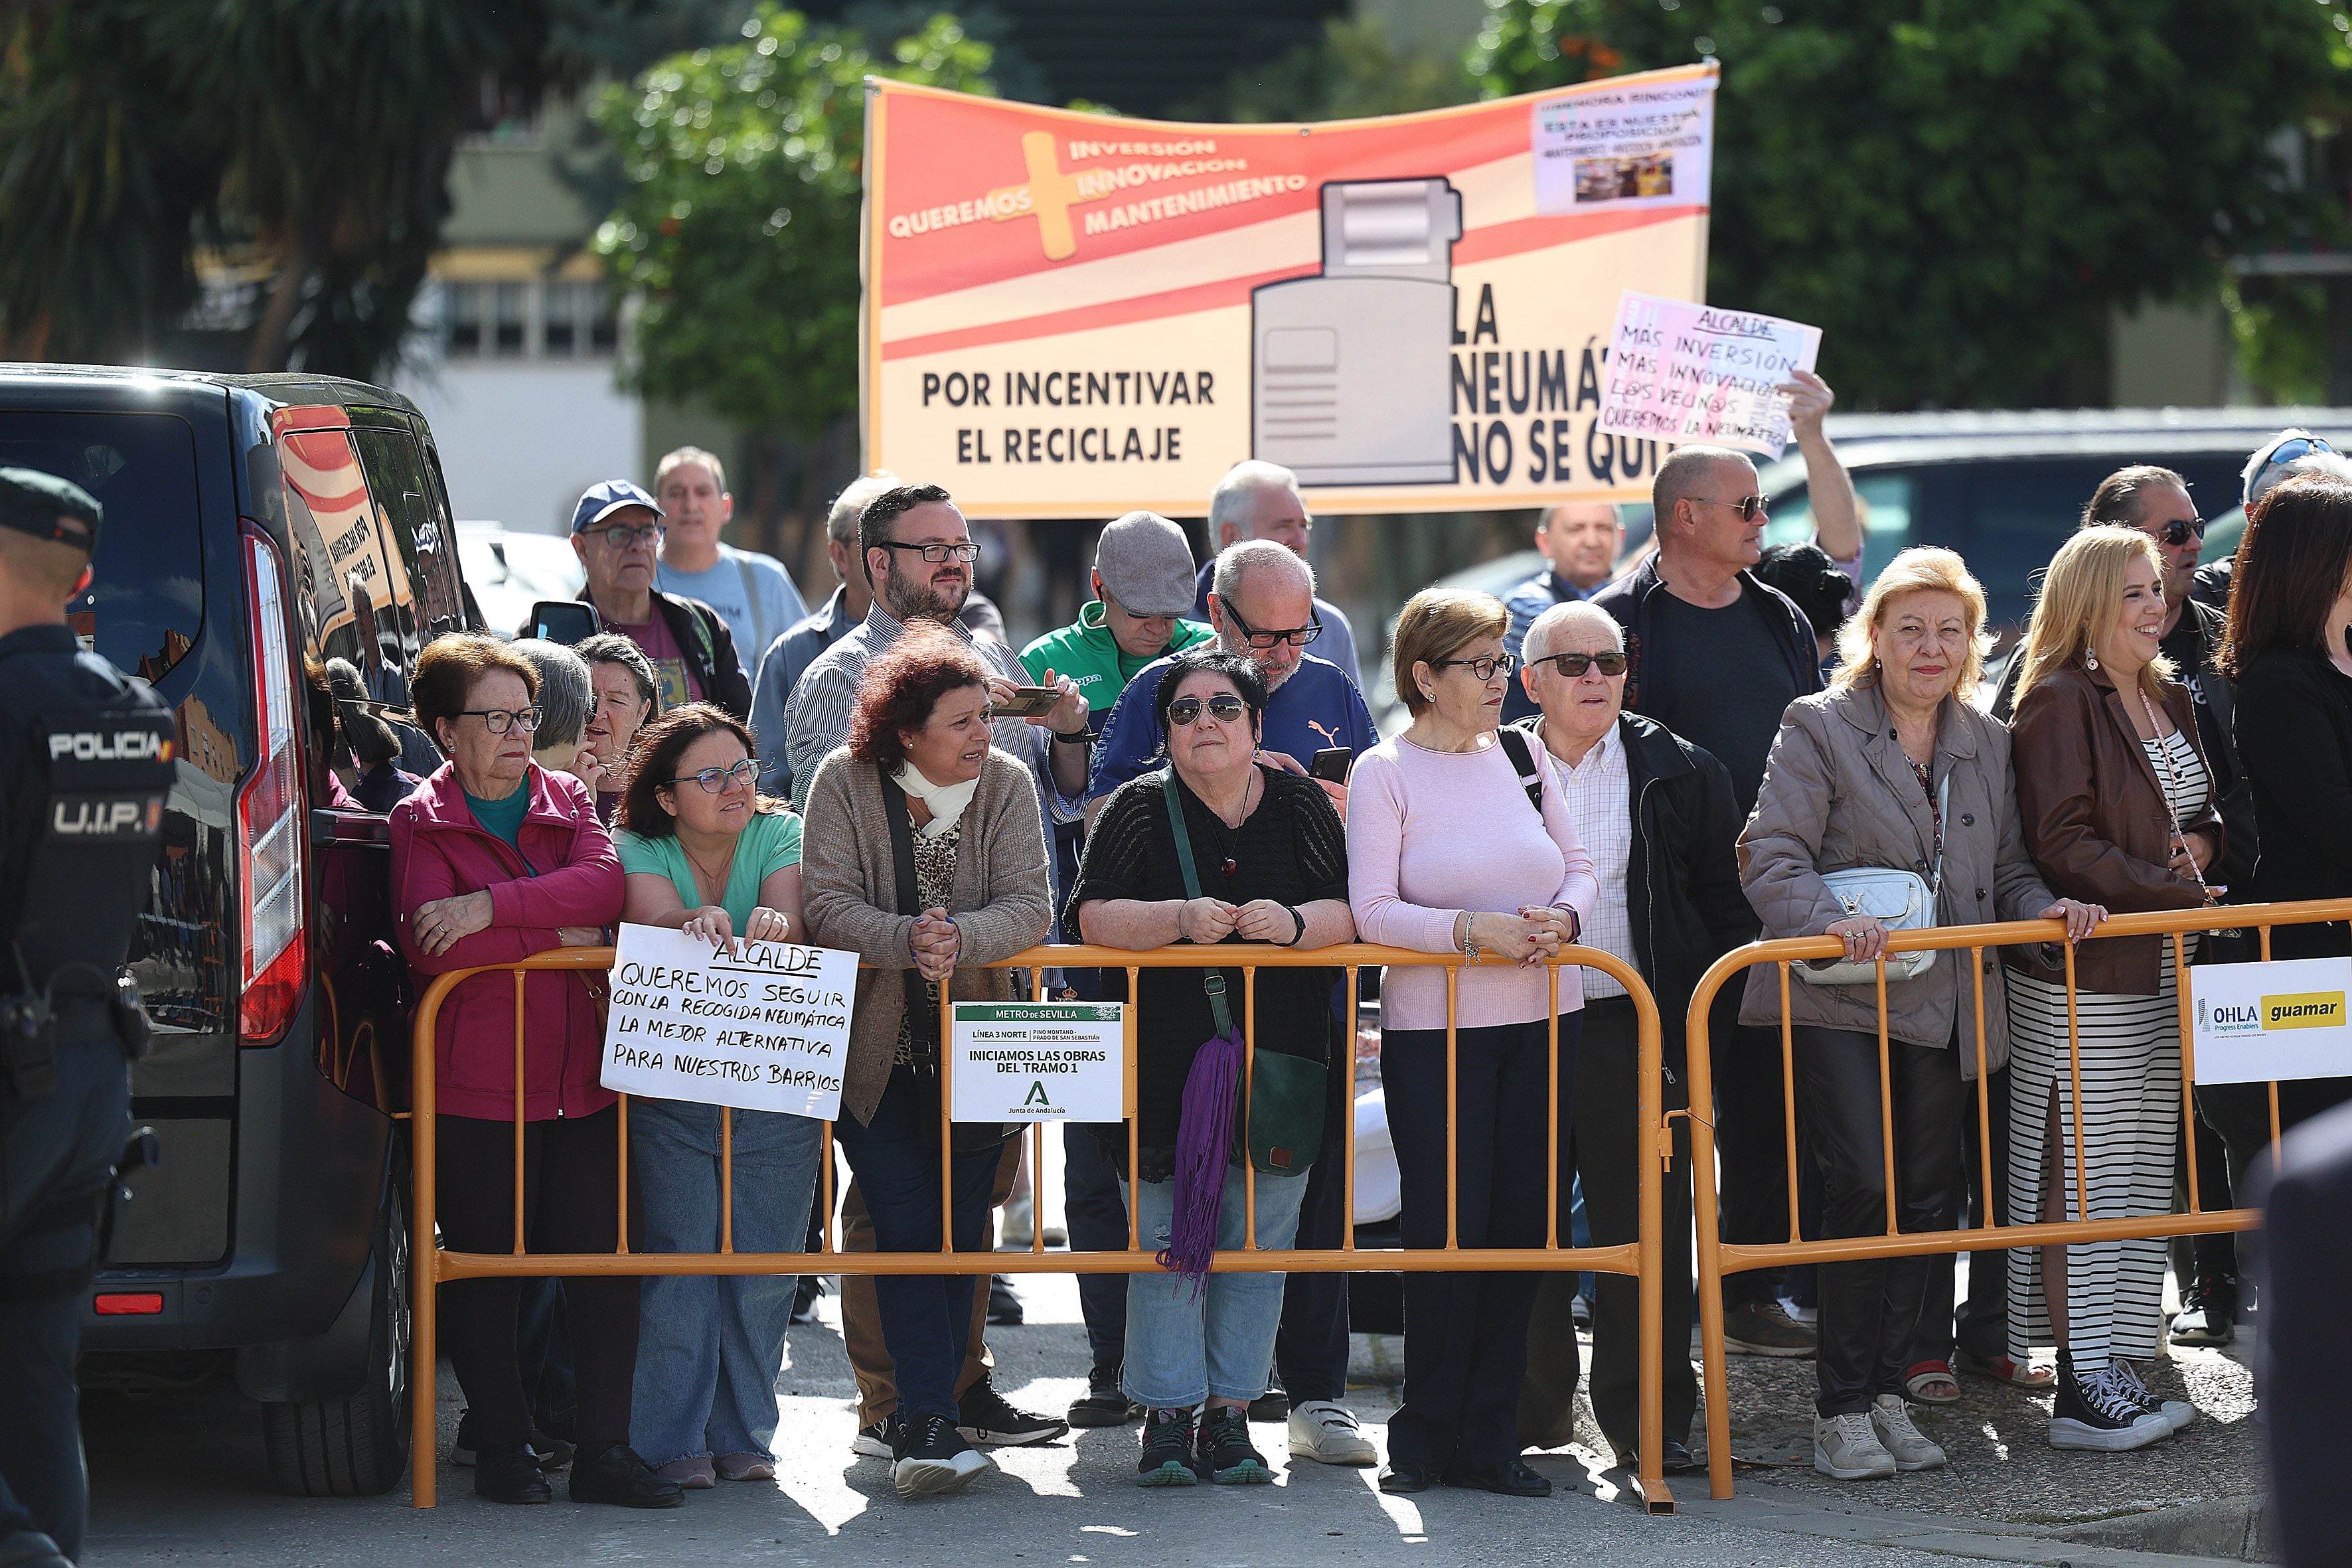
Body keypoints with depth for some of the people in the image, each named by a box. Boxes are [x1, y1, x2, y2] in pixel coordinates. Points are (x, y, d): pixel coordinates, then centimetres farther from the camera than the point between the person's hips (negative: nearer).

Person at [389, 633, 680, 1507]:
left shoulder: (567, 802, 13)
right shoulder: (422, 822, 1)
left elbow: (604, 882, -9)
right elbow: (431, 946, -14)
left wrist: (492, 906, -19)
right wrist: (560, 936, -12)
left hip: (580, 1075, 3)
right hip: (473, 1085, -3)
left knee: (604, 1261, -1)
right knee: (483, 1270, 3)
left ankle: (604, 1450, 3)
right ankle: (502, 1448, 13)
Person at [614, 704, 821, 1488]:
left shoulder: (781, 835, 2)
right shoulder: (640, 851, -1)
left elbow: (788, 909, -17)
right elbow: (651, 915, -21)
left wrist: (773, 922, -41)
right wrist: (698, 923, -44)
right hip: (669, 1093, -2)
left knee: (763, 1266, 3)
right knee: (679, 1258, -7)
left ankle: (744, 1434, 14)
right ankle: (671, 1442, 0)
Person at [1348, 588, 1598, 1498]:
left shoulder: (1520, 755, 10)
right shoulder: (1384, 773, -4)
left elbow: (1580, 867, 13)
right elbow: (1373, 910, -11)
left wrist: (1562, 918, -8)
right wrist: (1472, 931, -22)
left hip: (1541, 1022, 5)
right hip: (1434, 1030, -5)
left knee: (1522, 1224, 4)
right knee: (1447, 1228, -5)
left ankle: (1487, 1443, 11)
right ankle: (1425, 1441, 7)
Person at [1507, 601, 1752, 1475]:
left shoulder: (1680, 774, 6)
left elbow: (1728, 904, 7)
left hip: (1636, 1032, -1)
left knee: (1648, 1227, 0)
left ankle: (1646, 1415, 7)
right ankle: (1533, 1409, 16)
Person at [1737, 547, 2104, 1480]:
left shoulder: (1988, 745, 15)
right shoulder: (1819, 730, -2)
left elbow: (2006, 869, 19)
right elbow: (1773, 857, -9)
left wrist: (2046, 910, -3)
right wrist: (1832, 921, -25)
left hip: (1945, 1007, 6)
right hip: (1839, 1005, -5)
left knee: (1925, 1197, 5)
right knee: (1864, 1188, -14)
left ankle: (1888, 1396, 14)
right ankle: (1841, 1412, -7)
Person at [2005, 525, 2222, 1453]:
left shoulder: (2170, 700, 15)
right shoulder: (2059, 705, -11)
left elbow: (2205, 818, 24)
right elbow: (2064, 846, -18)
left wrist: (2201, 843, 0)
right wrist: (2179, 893, -18)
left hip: (2161, 975, 9)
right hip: (2081, 981, -9)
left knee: (2142, 1170, 10)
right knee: (2079, 1176, -8)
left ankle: (2116, 1364, 16)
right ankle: (2081, 1386, -8)